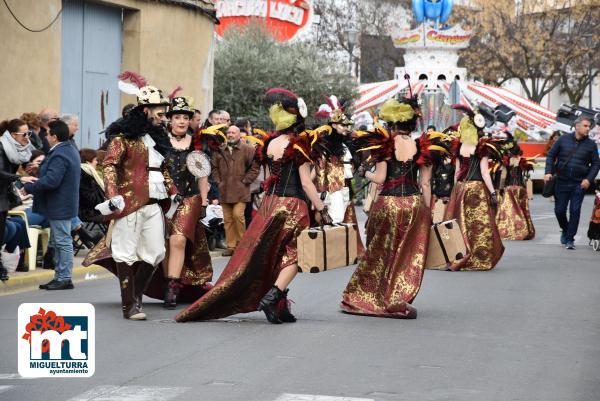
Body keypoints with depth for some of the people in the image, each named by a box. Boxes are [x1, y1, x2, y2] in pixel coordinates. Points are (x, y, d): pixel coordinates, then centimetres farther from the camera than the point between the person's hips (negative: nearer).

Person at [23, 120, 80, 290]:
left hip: (59, 206, -11)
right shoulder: (70, 150, 13)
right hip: (63, 204, 11)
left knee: (63, 242, -5)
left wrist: (29, 187, -19)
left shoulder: (59, 155, -22)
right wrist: (37, 182, 12)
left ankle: (65, 278, 0)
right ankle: (60, 276, 22)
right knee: (58, 242, 16)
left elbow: (51, 181, -29)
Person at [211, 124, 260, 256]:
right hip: (224, 190, 4)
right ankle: (231, 245, 9)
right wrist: (218, 181, 8)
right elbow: (215, 167, 19)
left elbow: (254, 167, -3)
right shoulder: (220, 150, 12)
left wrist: (244, 181, -7)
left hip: (240, 190, -4)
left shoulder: (248, 150, -1)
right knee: (228, 219, 4)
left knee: (238, 215, -14)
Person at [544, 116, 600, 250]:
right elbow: (551, 155, 7)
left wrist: (589, 179, -9)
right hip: (562, 182, 1)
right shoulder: (563, 139, 1)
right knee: (559, 210, 6)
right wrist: (548, 172, -5)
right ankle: (565, 230, 33)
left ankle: (570, 239, 5)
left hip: (579, 184, -1)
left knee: (575, 211, -4)